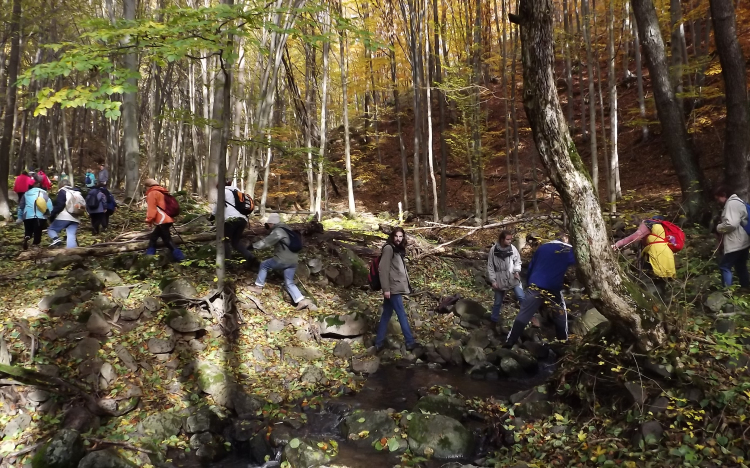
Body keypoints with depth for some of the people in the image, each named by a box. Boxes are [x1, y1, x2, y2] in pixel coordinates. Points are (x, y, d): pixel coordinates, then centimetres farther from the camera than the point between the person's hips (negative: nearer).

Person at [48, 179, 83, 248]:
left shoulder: (62, 191, -1)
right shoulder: (78, 192, 22)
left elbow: (59, 205, -10)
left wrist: (52, 215, -4)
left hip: (63, 217, -6)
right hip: (75, 218, 6)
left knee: (51, 229, 11)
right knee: (71, 235, -2)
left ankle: (56, 239, -19)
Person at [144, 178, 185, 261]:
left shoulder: (152, 193, -4)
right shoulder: (161, 192, 25)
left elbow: (151, 208, -14)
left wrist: (149, 220, -9)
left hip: (163, 221, -10)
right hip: (166, 219, 10)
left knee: (167, 240, -10)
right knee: (153, 237, 19)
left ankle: (180, 257, -16)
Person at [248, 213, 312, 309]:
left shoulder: (278, 231, -13)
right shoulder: (284, 229, 19)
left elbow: (266, 242, -17)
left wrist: (253, 246, -12)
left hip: (283, 260, -9)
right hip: (293, 261, 9)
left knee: (264, 265, 13)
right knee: (289, 283, 9)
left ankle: (258, 287, 20)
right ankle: (302, 301, -5)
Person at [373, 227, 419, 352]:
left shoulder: (398, 250, 15)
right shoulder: (388, 249, -12)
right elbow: (383, 269, -18)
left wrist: (406, 284, 16)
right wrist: (386, 288, -21)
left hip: (396, 288, 9)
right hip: (392, 288, -9)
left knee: (386, 315, 11)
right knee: (402, 315, -3)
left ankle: (379, 343, 16)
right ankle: (410, 342, 4)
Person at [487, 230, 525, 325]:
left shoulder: (513, 248, -7)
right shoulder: (493, 250, -9)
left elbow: (517, 261, 5)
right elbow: (490, 266, -3)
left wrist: (517, 271, -14)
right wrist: (493, 280, -5)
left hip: (513, 279, 0)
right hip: (500, 281, 0)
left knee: (522, 297, -10)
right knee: (498, 302, 13)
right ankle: (494, 319, 31)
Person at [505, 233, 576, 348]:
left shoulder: (543, 247, 13)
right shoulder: (569, 250, 3)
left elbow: (531, 266, 15)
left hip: (535, 286, 2)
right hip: (553, 289, -2)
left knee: (523, 315, 1)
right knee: (561, 314, 22)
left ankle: (509, 343, -4)